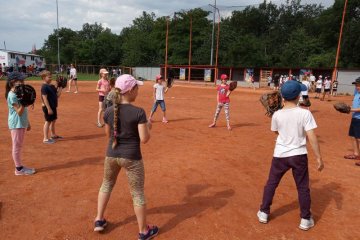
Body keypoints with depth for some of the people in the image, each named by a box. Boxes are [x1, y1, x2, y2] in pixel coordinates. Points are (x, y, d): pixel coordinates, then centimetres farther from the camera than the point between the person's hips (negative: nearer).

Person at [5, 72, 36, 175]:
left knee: (19, 146, 15)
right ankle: (19, 169, 9)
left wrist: (27, 123, 19)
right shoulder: (12, 95, -17)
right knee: (17, 146, 0)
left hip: (22, 123, 9)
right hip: (16, 124, -9)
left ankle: (20, 166, 24)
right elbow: (19, 112, -21)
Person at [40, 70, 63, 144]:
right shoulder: (44, 87, -16)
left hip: (53, 106, 9)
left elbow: (57, 95, 11)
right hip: (48, 107, -9)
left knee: (53, 120, 20)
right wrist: (49, 108, -25)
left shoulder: (52, 86, 10)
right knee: (48, 122, -4)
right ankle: (46, 139, 3)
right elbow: (44, 98, -22)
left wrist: (60, 88, 1)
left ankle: (53, 135, 36)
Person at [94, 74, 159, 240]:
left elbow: (108, 134, 8)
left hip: (112, 154, 5)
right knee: (138, 193, 10)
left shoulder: (108, 111, -4)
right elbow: (144, 139, -17)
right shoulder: (139, 112, -18)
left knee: (107, 184, 28)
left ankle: (99, 220, 38)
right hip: (131, 157, -4)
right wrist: (148, 127, 0)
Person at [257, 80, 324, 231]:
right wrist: (319, 158, -8)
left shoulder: (277, 114, -7)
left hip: (280, 155, 1)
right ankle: (305, 219, 27)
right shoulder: (305, 113, -14)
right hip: (299, 155, -1)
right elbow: (312, 137, -15)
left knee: (271, 184, 16)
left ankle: (264, 213, 27)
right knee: (303, 187, 16)